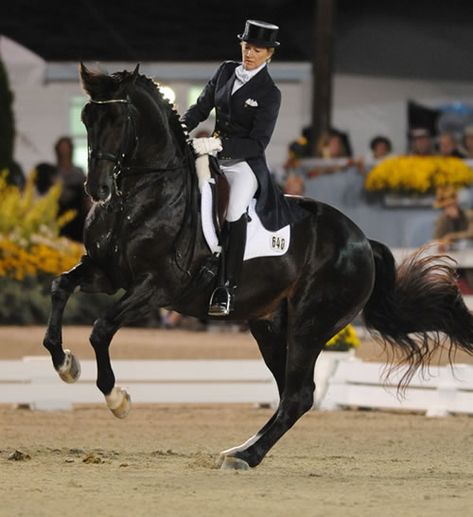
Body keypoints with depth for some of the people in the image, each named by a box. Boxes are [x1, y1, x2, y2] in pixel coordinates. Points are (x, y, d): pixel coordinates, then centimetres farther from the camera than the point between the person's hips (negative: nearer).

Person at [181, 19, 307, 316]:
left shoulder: (269, 93, -7)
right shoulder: (226, 71, 8)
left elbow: (258, 143, -12)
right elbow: (201, 108, 11)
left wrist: (219, 145, -23)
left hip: (245, 161, -7)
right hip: (214, 154, 7)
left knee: (235, 214, -27)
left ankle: (228, 290, -26)